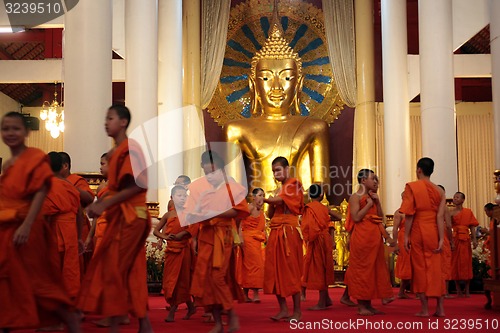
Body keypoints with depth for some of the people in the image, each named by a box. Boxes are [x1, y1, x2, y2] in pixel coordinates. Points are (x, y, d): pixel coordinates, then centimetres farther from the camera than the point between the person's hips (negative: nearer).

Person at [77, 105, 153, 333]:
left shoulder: (130, 148, -11)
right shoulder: (115, 152, 18)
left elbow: (137, 185, -18)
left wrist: (104, 204, -18)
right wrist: (100, 204, 5)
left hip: (129, 218, -9)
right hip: (120, 218, 9)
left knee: (114, 271, -6)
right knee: (131, 273, 9)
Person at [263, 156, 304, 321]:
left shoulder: (294, 183, -1)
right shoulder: (279, 189, 21)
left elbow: (281, 200, -16)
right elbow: (270, 214, 17)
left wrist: (264, 199, -6)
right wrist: (271, 203, -1)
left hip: (288, 231, -8)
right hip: (276, 232, 8)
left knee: (290, 270, -6)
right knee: (275, 270, 2)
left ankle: (297, 311, 0)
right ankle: (283, 309, 7)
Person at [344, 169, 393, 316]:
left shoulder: (373, 197, 18)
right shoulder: (356, 197, -4)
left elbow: (381, 217, 14)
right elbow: (356, 217, -16)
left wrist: (377, 202, 3)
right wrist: (369, 204, -9)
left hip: (374, 236, 8)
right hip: (362, 236, -8)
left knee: (374, 268, 8)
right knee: (361, 269, -4)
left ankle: (368, 304, 14)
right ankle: (361, 306, 1)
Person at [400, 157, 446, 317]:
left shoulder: (412, 187, -3)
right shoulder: (439, 190, 6)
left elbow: (409, 214, -9)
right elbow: (440, 216, -1)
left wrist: (406, 236, -5)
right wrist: (441, 239, -2)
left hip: (418, 232, -3)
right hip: (434, 232, 3)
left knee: (420, 268, 4)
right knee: (435, 268, 9)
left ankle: (425, 309, 5)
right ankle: (440, 308, 9)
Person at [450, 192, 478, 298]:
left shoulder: (468, 212, 8)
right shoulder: (451, 212, 8)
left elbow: (472, 226, 3)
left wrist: (474, 239, -8)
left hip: (465, 239, 0)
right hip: (454, 239, 1)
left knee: (466, 263, 0)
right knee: (455, 263, 0)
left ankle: (467, 290, 5)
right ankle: (458, 290, 7)